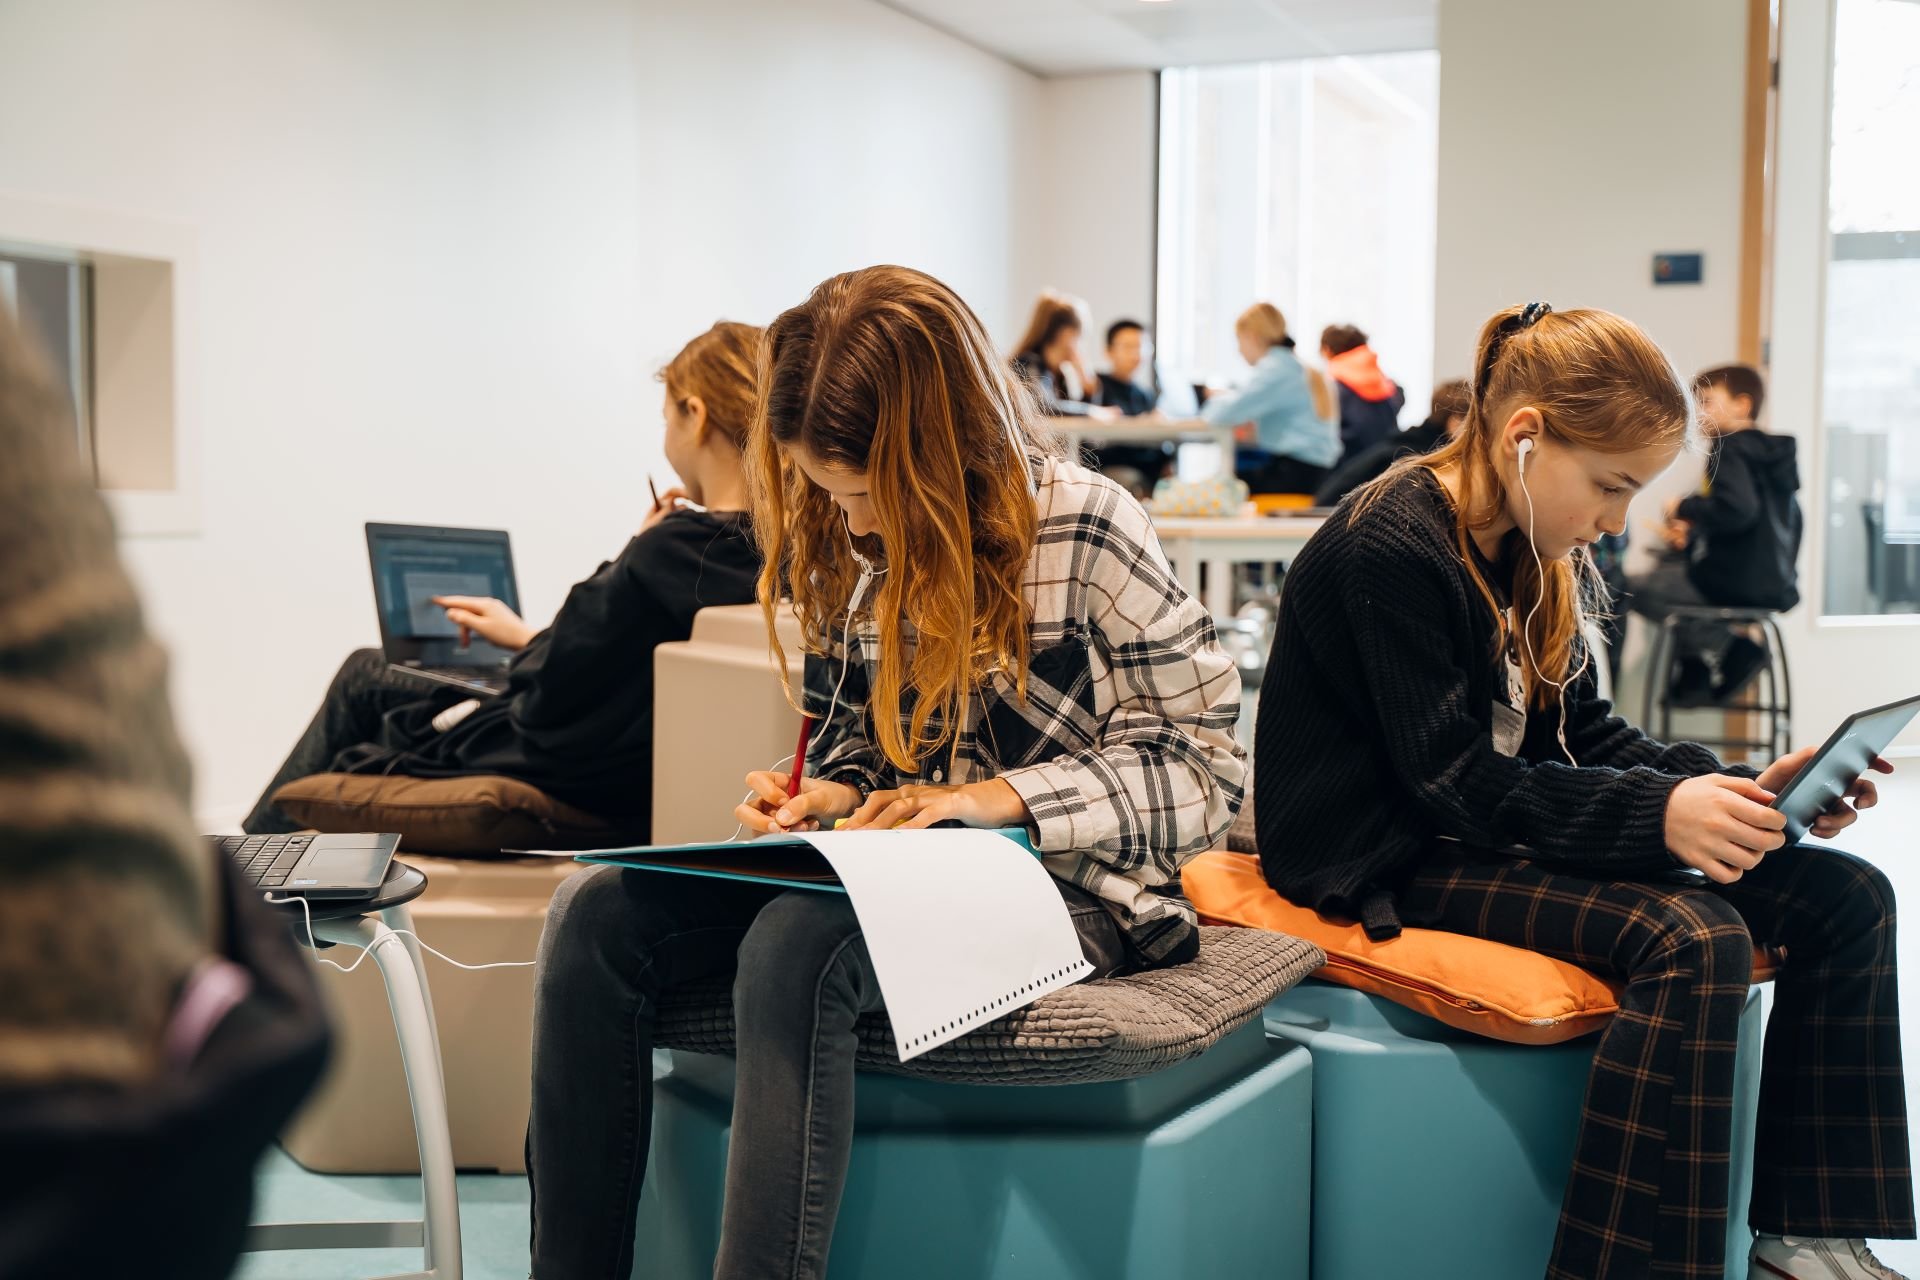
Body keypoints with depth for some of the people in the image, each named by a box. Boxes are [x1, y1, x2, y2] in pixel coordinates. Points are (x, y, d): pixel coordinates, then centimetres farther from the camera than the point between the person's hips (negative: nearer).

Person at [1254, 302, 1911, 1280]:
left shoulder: (1536, 556, 10)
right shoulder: (1390, 551, -19)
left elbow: (1583, 734, 12)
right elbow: (1454, 780, -23)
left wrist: (1741, 789, -4)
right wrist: (1660, 815, -30)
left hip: (1497, 830, 9)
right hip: (1386, 860, -9)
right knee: (1692, 938, -31)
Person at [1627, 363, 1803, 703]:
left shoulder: (1728, 449, -12)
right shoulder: (1774, 452, 16)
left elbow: (1736, 511, -29)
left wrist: (1685, 507, -12)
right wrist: (1693, 532, 15)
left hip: (1739, 584, -10)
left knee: (1633, 586, -5)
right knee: (1669, 563, 27)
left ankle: (1730, 648, -7)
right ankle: (1697, 663, 17)